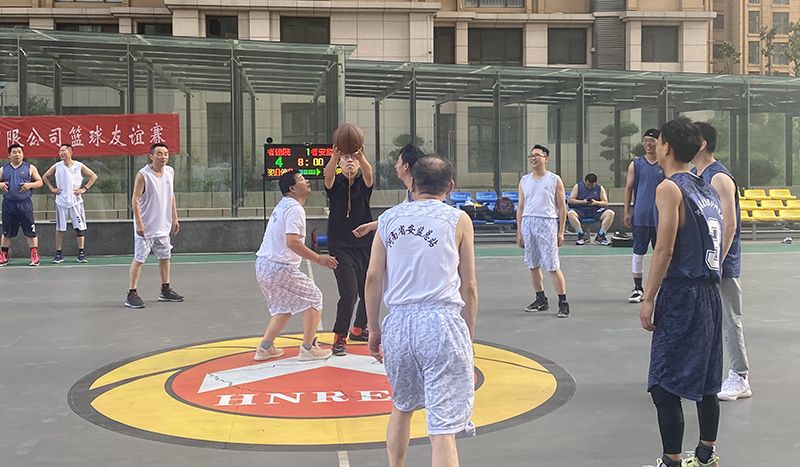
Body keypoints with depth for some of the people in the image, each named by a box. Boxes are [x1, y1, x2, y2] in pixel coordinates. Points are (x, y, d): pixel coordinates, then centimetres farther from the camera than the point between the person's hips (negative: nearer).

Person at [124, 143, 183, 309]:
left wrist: (174, 218, 14)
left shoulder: (170, 172, 6)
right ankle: (132, 294, -2)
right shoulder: (143, 175, -14)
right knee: (139, 259, -6)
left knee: (165, 257, 14)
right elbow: (135, 200, -15)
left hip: (163, 226, 7)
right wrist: (139, 223, -20)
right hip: (145, 227, -7)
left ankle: (165, 290, 26)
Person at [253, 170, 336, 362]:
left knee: (284, 307, 23)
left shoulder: (283, 205, 15)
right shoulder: (294, 209, -15)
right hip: (280, 268, -9)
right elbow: (292, 242, -25)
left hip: (263, 265, 9)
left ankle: (265, 348, 21)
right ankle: (308, 348, 7)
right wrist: (318, 259, -20)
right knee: (314, 298, 5)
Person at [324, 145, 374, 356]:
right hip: (340, 247, -3)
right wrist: (335, 155, -44)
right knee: (349, 293, -15)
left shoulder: (363, 184, 3)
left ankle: (358, 330, 36)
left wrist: (361, 156, -42)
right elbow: (328, 175, -24)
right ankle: (339, 338, -3)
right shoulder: (335, 184, 0)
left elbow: (369, 173, -21)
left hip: (364, 246, 3)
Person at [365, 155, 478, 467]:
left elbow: (373, 277, 8)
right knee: (443, 428, -3)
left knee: (401, 407, 27)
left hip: (398, 322, 4)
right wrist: (469, 335, 12)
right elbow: (469, 286, 4)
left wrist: (373, 328, 17)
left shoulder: (389, 218, 11)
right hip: (441, 321, -3)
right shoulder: (458, 219, 4)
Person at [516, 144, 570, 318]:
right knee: (533, 265, 8)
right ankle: (541, 300, 19)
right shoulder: (524, 181, 13)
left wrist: (561, 232, -3)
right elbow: (521, 208, 15)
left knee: (553, 266, -7)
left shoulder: (555, 180, 3)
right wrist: (519, 232, 9)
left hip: (547, 223, -4)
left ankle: (563, 303, -2)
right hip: (528, 223, 4)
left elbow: (562, 207, 3)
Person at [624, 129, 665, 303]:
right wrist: (627, 212, 0)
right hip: (640, 216, 0)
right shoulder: (636, 164, 4)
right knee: (638, 252, 2)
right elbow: (629, 188, 6)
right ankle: (638, 289, 10)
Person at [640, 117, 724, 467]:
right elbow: (716, 242, 16)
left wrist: (648, 299, -13)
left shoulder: (669, 188, -11)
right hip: (710, 292, 9)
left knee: (664, 386, -3)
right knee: (705, 381, 17)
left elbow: (664, 249, -16)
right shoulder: (708, 189, 13)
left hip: (681, 294, -9)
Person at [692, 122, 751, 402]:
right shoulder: (695, 176, 12)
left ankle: (740, 379, 6)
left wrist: (716, 263, -22)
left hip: (720, 264, -9)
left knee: (728, 320, -2)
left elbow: (729, 224, -20)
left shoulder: (719, 178, -16)